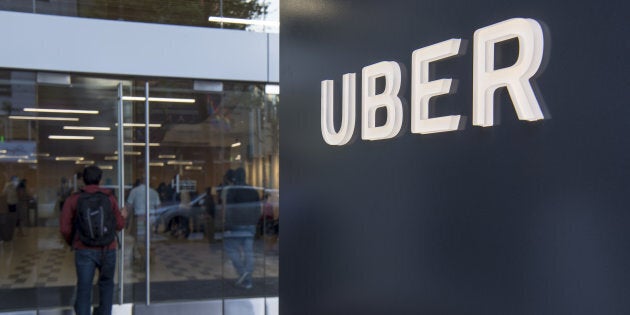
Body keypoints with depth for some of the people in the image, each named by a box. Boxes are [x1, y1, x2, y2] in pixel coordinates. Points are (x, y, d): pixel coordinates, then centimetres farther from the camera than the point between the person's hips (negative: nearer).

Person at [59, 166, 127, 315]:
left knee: (84, 289, 2)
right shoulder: (109, 198, 2)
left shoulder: (73, 199, -1)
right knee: (106, 284, 20)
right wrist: (123, 216, 24)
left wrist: (72, 242, 15)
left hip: (85, 250, -1)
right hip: (108, 249, 1)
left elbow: (65, 228, -5)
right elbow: (119, 225, 2)